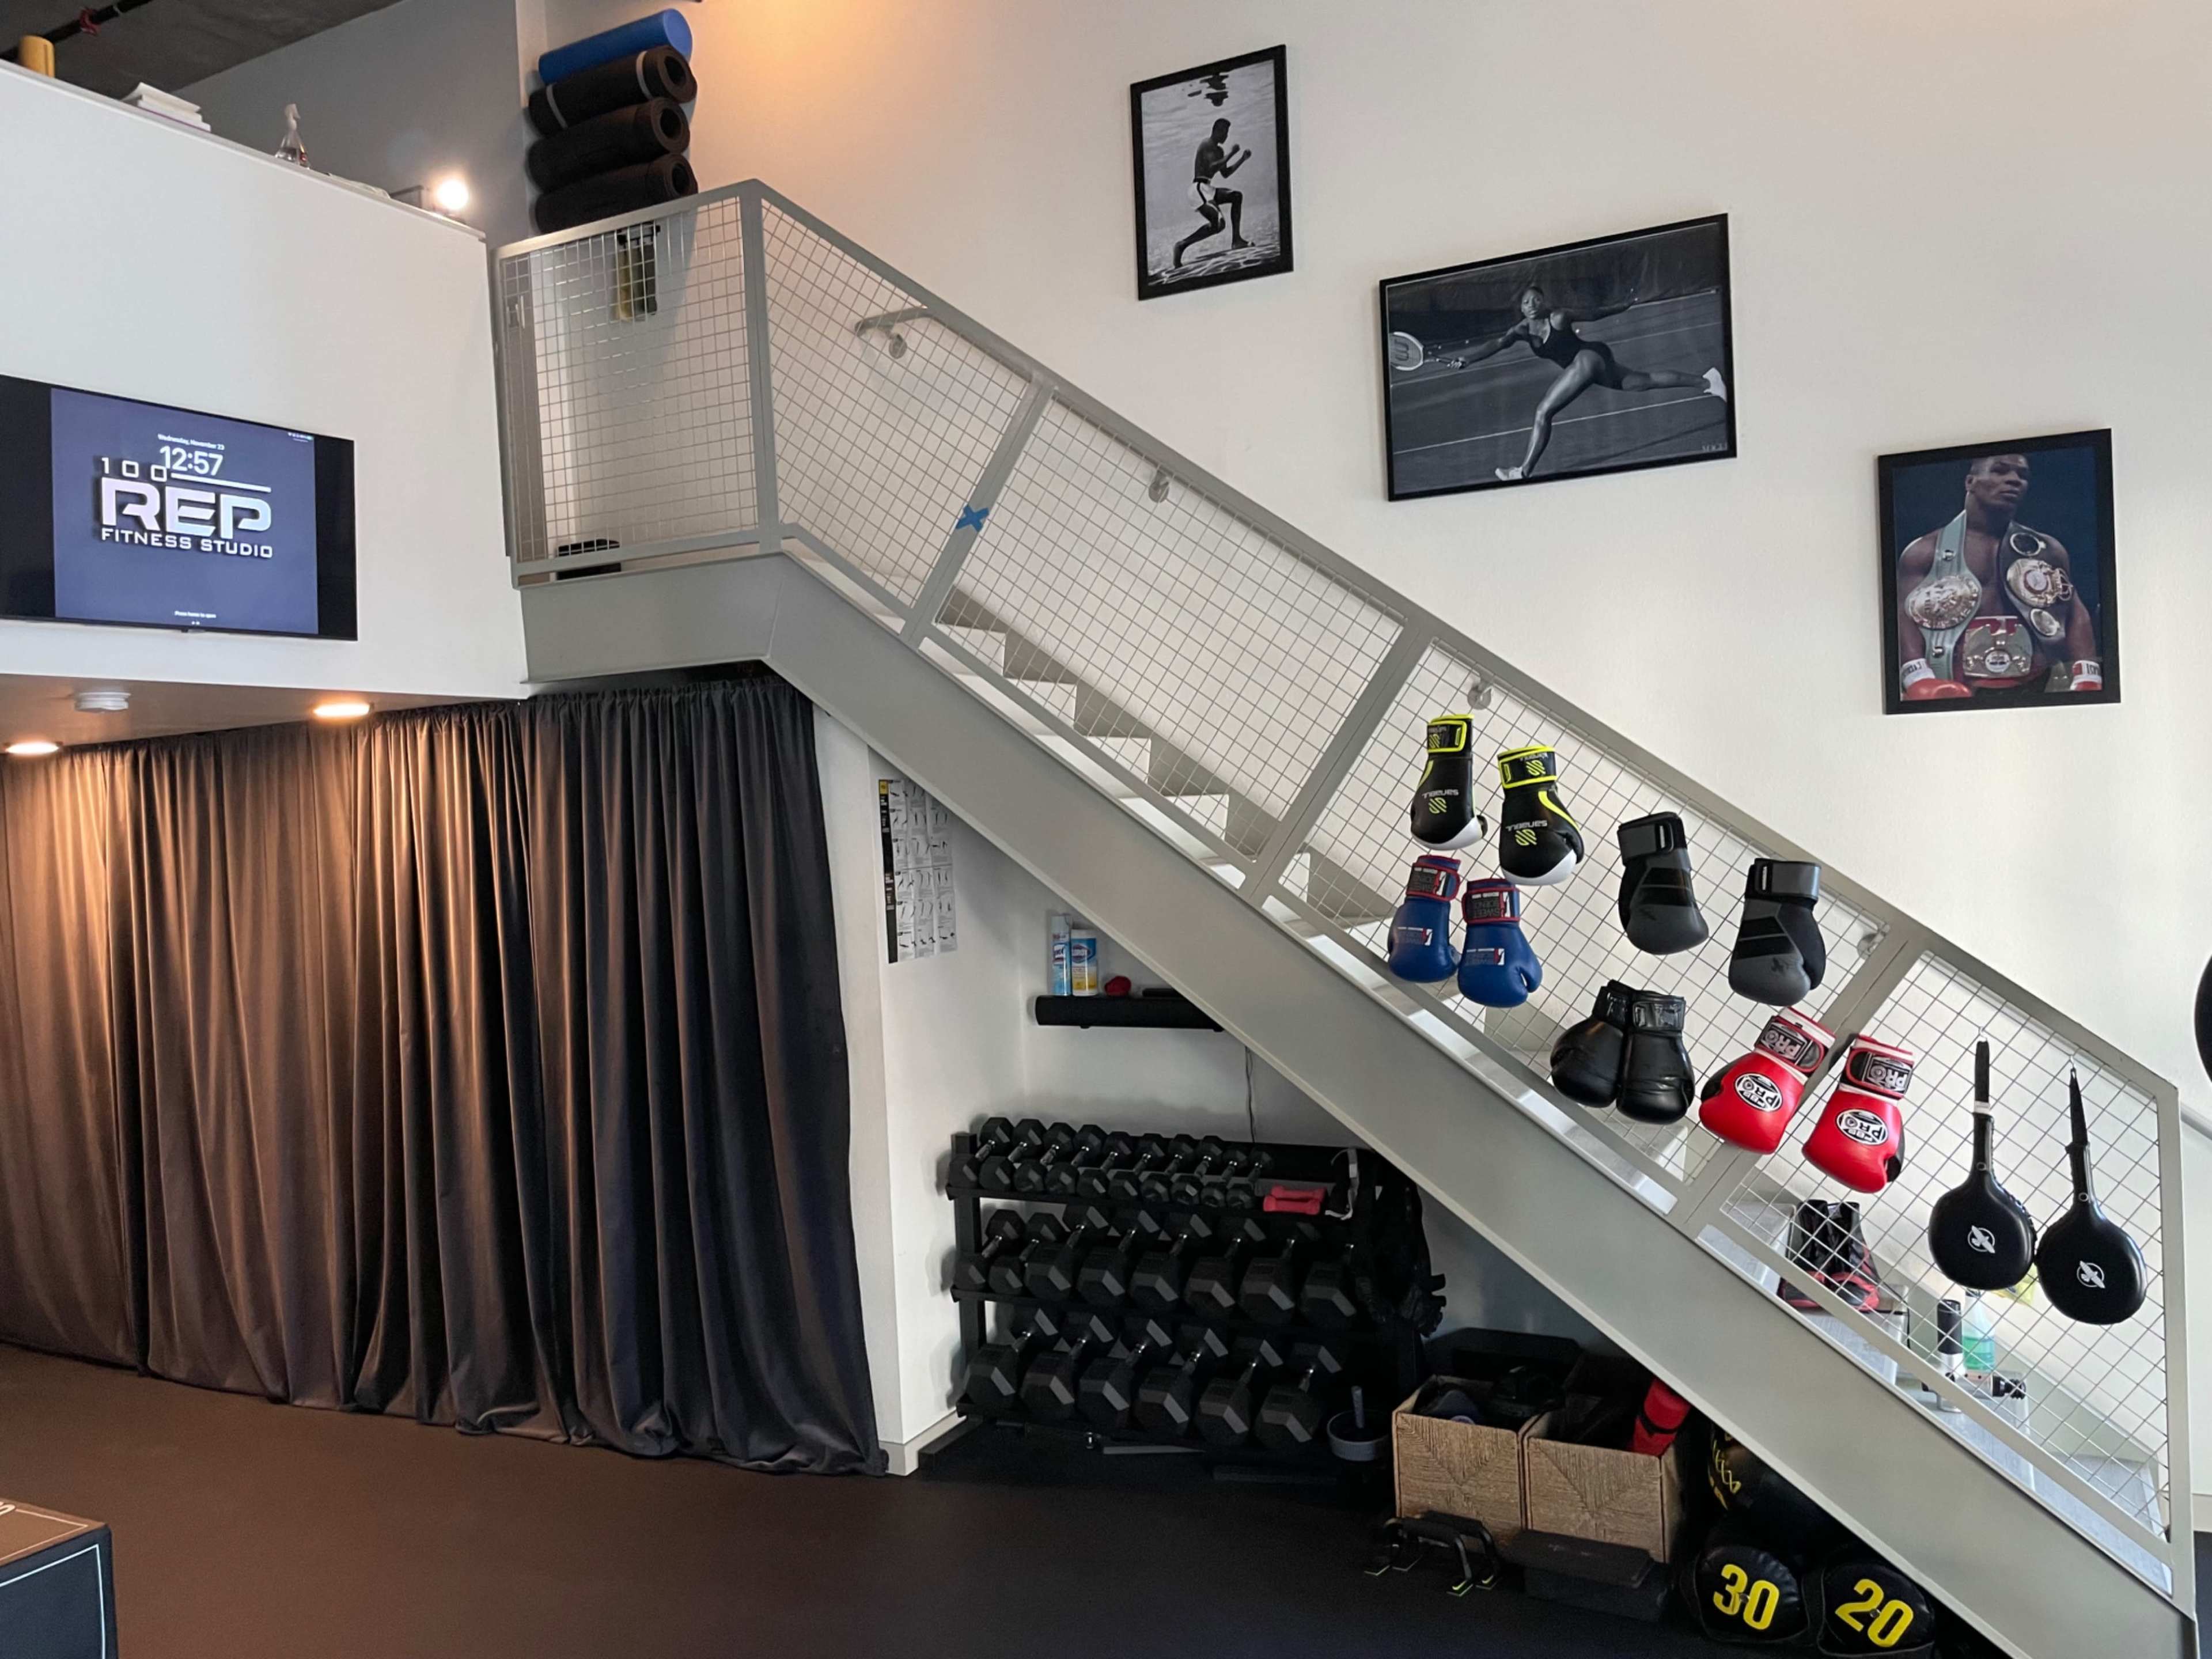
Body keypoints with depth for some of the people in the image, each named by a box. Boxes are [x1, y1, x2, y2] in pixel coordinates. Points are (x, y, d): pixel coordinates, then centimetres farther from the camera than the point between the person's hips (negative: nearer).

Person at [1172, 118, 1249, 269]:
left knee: (1237, 196, 11)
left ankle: (1236, 240, 3)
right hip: (1199, 189, -10)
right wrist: (1231, 154, -14)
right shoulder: (1206, 145, -7)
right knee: (1218, 224, -22)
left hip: (1207, 190, 10)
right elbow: (1213, 167, -22)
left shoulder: (1219, 151, 22)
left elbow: (1225, 174, 30)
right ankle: (1182, 245, -19)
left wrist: (1243, 159, 24)